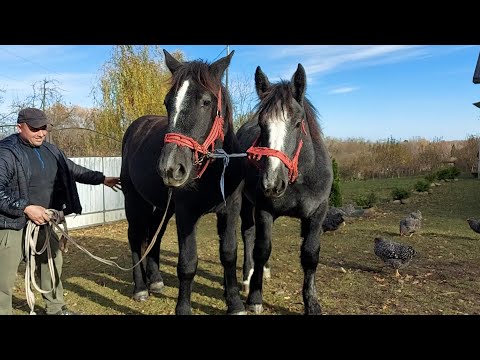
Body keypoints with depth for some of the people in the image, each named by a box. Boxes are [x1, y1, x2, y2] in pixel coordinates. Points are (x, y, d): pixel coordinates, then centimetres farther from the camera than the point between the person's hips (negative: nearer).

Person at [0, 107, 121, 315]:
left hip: (44, 221, 8)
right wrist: (26, 208, -28)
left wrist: (101, 179, 22)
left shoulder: (51, 151, 8)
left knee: (52, 265, 20)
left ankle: (56, 308, 40)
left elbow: (73, 170, 21)